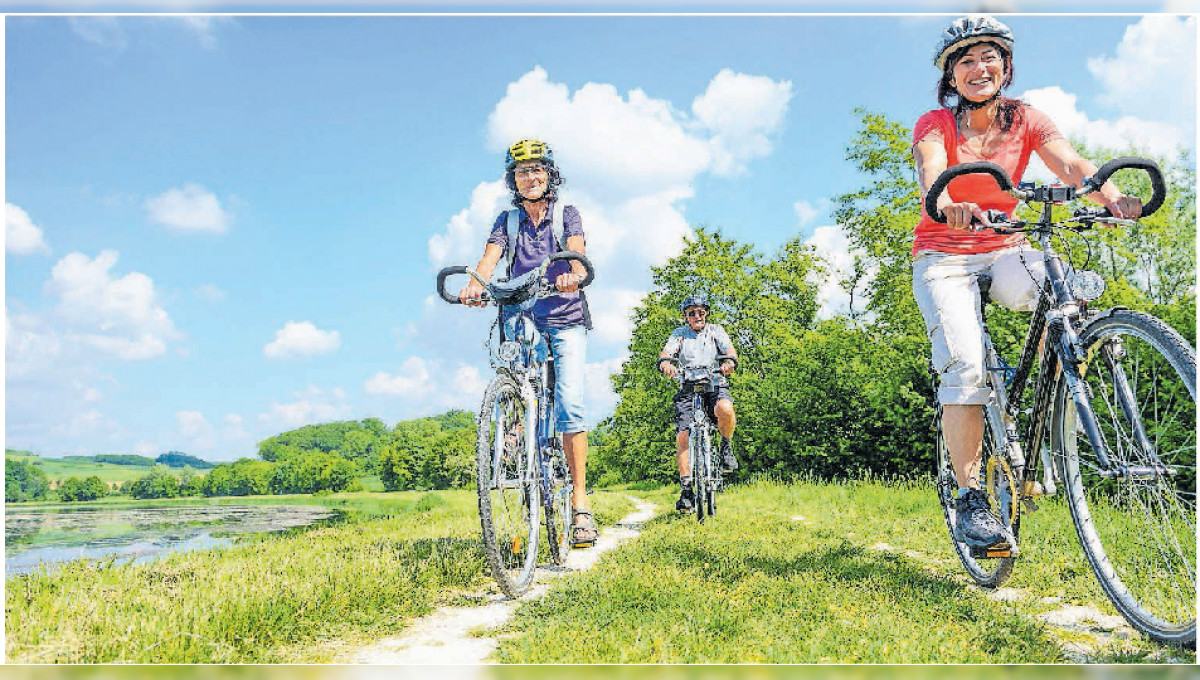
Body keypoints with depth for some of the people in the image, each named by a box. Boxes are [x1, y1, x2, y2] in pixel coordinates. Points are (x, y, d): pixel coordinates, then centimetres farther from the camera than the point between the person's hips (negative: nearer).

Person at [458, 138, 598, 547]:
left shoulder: (566, 215, 6)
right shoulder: (507, 221, 11)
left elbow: (577, 252, -13)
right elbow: (489, 258, -6)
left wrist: (574, 274, -38)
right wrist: (475, 283, -30)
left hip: (566, 320, -3)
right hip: (521, 322, 3)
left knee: (569, 403, -16)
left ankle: (580, 504, -14)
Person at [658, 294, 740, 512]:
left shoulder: (716, 331, 11)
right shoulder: (679, 334, 12)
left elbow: (730, 350, -5)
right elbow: (667, 353, -5)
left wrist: (729, 361, -30)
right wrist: (665, 363, -30)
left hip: (715, 385, -1)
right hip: (688, 389, 1)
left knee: (725, 409, -36)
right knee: (683, 436, -15)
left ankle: (726, 446, -7)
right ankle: (686, 488, -10)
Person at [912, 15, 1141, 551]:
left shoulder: (1026, 121, 3)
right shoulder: (935, 124, -4)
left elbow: (1070, 164, -15)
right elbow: (931, 171, -27)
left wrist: (1111, 195, -38)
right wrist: (945, 202, -51)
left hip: (1004, 249, 3)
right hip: (944, 256, -3)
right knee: (965, 366, -23)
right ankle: (970, 497, -16)